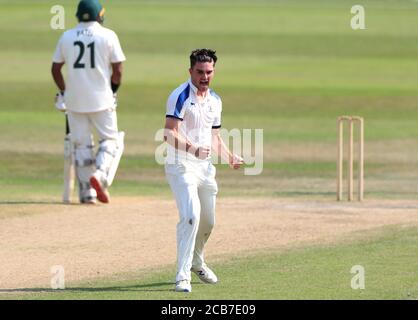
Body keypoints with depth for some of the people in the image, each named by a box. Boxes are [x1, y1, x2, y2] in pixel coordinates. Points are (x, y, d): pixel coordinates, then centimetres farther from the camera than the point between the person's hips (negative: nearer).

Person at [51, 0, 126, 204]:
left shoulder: (66, 37, 5)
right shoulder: (107, 36, -4)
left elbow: (55, 69, 7)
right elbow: (117, 70, -6)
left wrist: (64, 91, 19)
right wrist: (113, 89, 9)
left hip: (74, 99, 3)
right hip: (101, 99, -3)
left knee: (81, 144, 9)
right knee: (111, 139, 8)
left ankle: (87, 193, 8)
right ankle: (100, 175, -17)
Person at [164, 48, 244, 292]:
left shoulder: (215, 101, 12)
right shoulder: (180, 96, -13)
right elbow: (170, 134, -22)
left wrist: (230, 157, 10)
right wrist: (192, 149, -37)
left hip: (205, 167, 8)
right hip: (181, 165, -8)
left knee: (208, 221, 17)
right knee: (191, 215, -23)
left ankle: (196, 263, 43)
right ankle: (183, 276, -22)